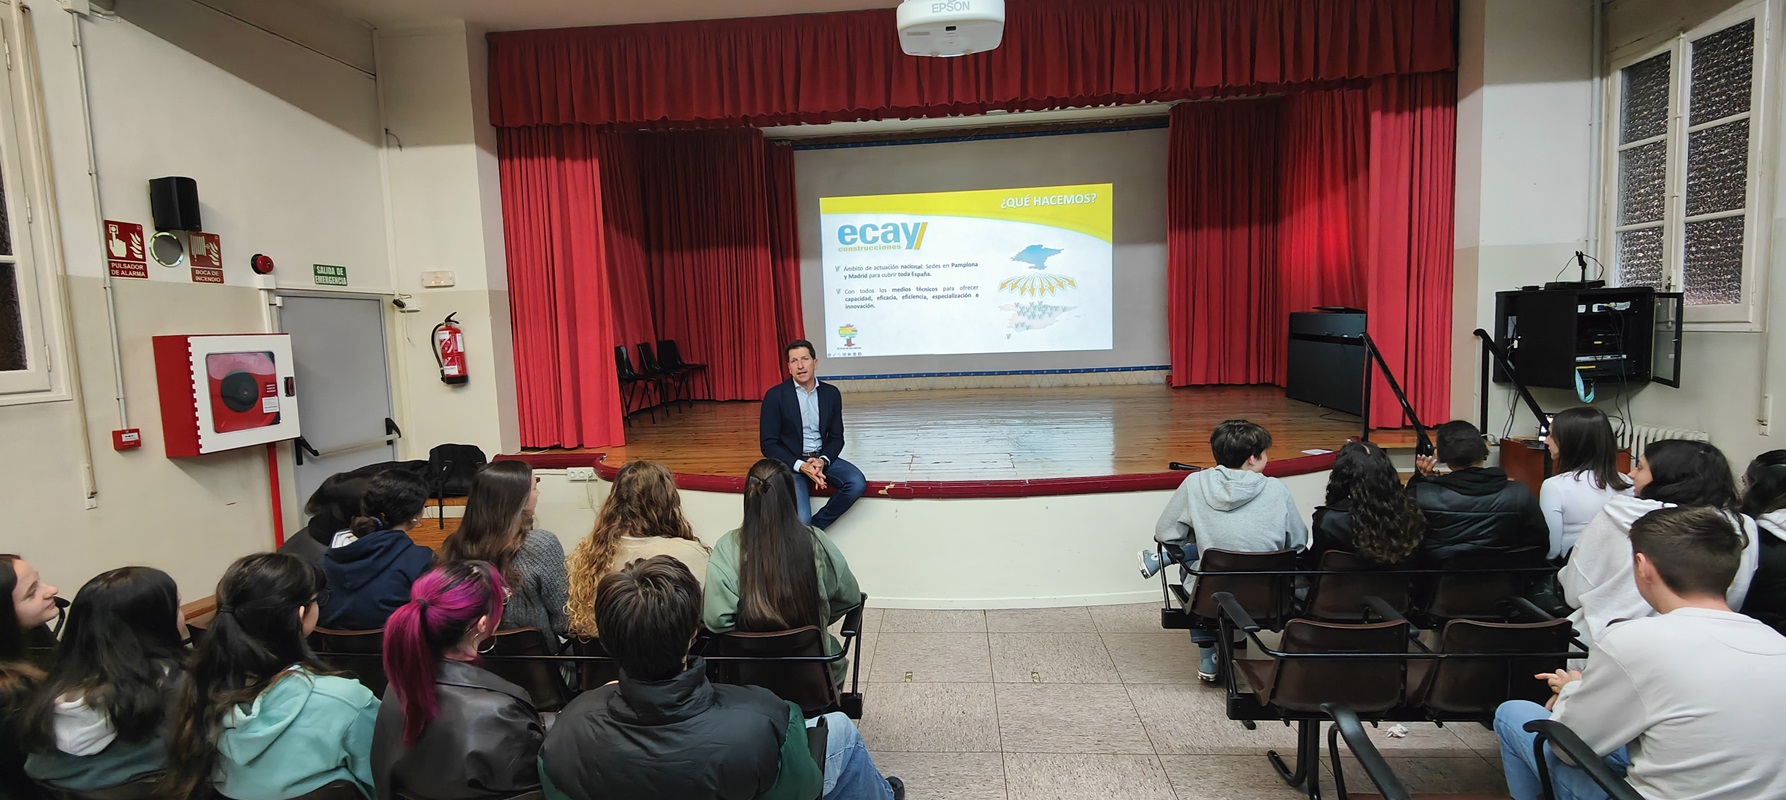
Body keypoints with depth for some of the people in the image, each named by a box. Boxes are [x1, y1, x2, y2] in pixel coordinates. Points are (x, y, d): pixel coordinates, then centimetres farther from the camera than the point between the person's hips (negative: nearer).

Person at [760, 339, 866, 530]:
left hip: (822, 458, 4)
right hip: (791, 462, -4)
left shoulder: (831, 393, 5)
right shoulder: (775, 395, -7)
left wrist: (822, 460, -15)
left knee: (857, 482, -24)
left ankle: (816, 525, -6)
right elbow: (769, 444, -8)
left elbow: (836, 438, 7)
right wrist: (801, 466, -21)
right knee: (800, 520, -27)